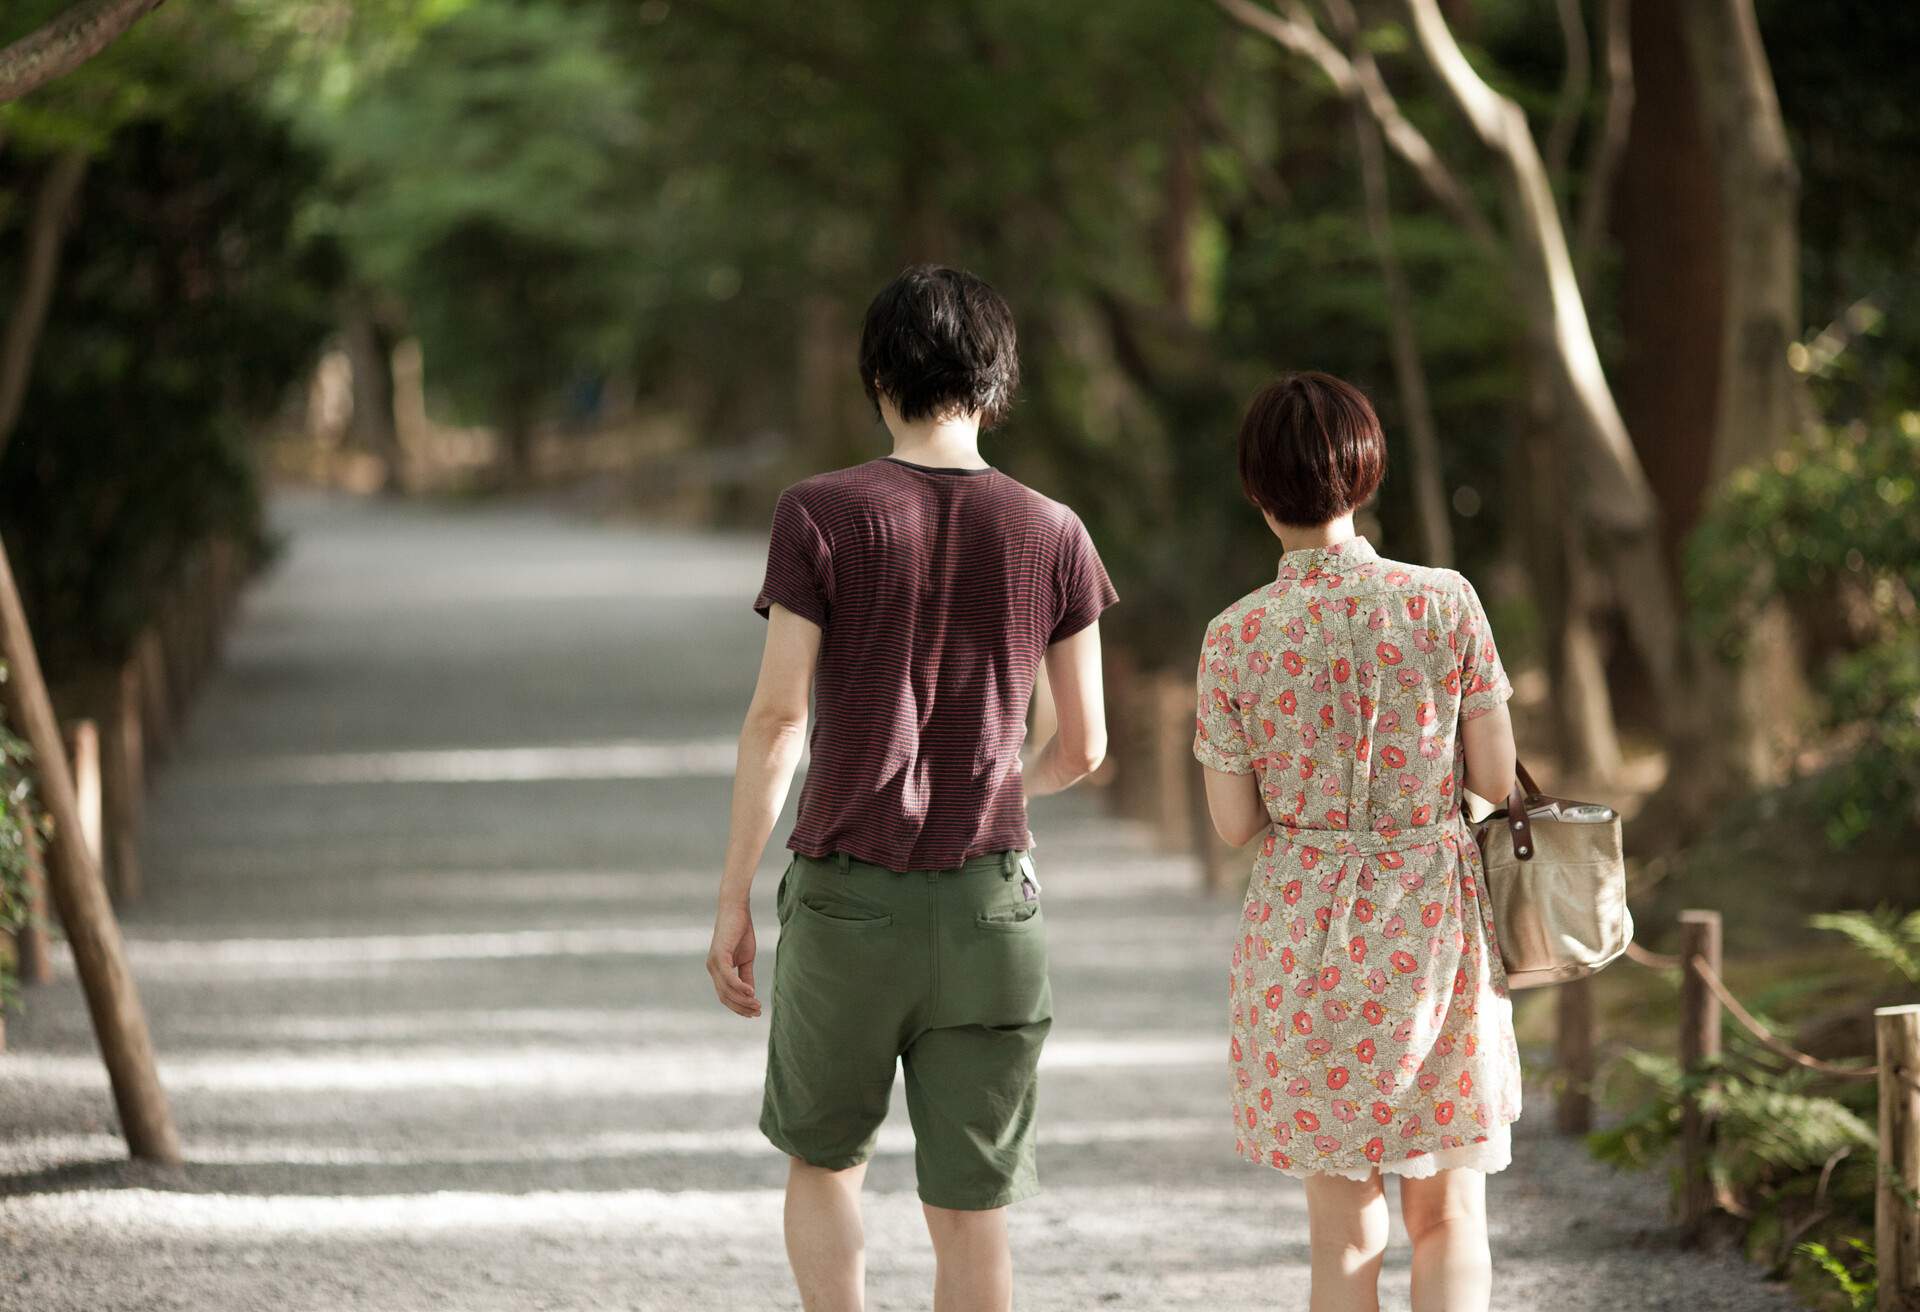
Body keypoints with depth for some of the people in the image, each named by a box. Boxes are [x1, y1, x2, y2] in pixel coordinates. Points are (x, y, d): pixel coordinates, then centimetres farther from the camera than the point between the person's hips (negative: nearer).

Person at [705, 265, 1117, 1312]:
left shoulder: (821, 515, -5)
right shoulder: (1051, 536, 2)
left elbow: (776, 716, -9)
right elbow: (1083, 746, 5)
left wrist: (731, 903, -3)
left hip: (845, 902, -1)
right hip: (990, 901, 1)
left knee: (822, 1161, 19)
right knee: (970, 1212, 4)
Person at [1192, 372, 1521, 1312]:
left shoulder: (1236, 638, -8)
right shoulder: (1445, 603, -9)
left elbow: (1235, 824, -4)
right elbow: (1496, 778, -4)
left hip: (1305, 935, 0)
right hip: (1432, 920, 0)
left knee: (1344, 1226, 10)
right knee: (1448, 1210, 12)